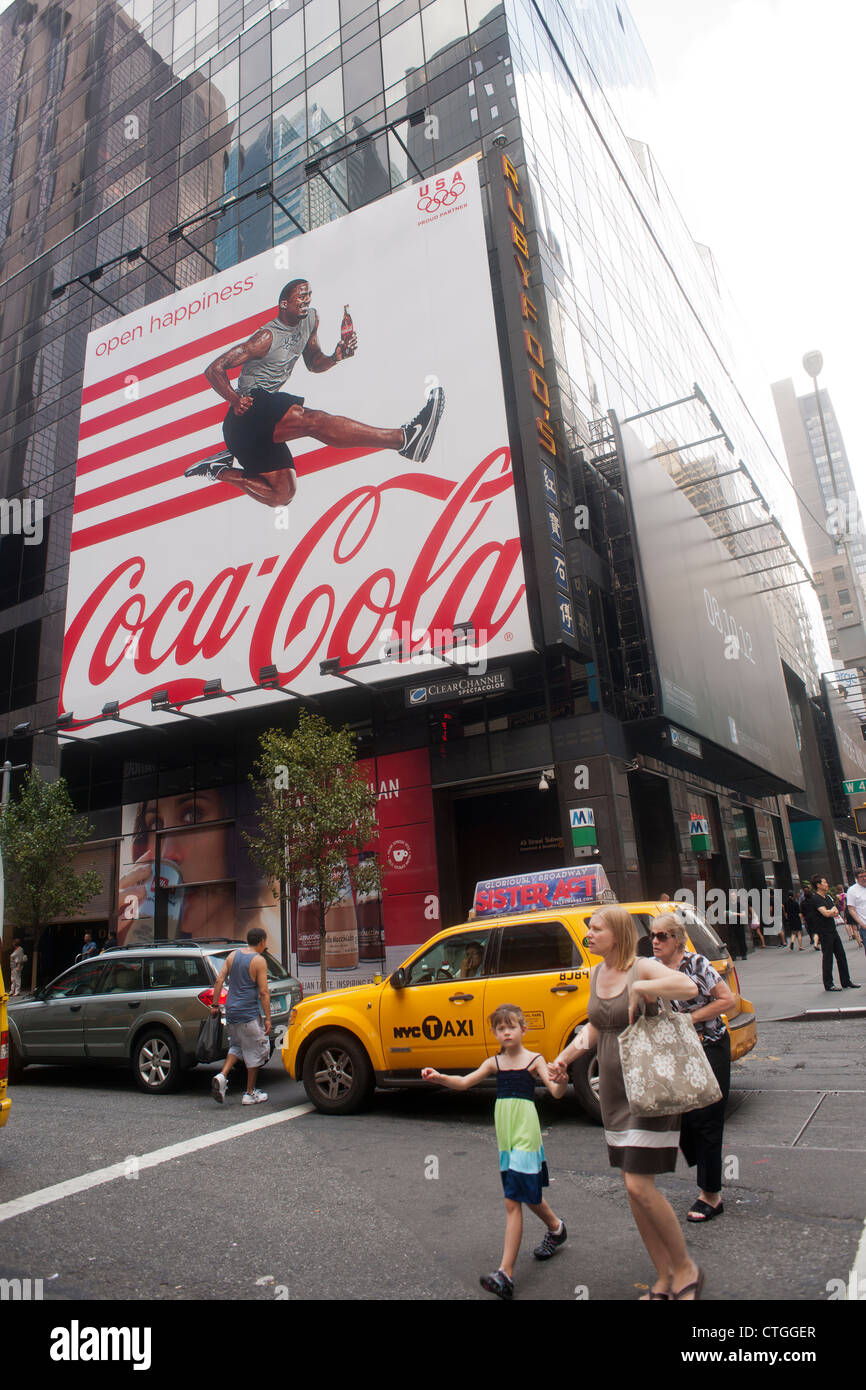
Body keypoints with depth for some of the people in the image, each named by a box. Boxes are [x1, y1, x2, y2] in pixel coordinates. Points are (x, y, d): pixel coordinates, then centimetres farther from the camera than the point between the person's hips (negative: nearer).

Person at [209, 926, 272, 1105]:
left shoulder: (233, 955, 7)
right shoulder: (259, 961, -11)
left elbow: (219, 980, 4)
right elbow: (263, 992, -13)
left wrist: (215, 1005, 12)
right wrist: (267, 1018, -9)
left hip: (231, 1010, 6)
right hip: (249, 1013, -6)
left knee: (236, 1046, 22)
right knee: (255, 1051, 7)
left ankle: (221, 1077, 1)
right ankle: (250, 1094, 14)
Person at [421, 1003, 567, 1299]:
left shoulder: (534, 1060, -6)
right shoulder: (494, 1063, 6)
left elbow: (556, 1092, -15)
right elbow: (464, 1082, -2)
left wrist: (561, 1078, -38)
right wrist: (438, 1077, -19)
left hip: (526, 1132, -5)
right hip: (506, 1135, 5)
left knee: (513, 1201, -8)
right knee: (526, 1194, 17)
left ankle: (505, 1273, -6)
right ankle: (555, 1228, 45)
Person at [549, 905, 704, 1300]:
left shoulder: (643, 968, -15)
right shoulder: (596, 974, 6)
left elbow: (690, 987, -34)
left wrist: (640, 988, -30)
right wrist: (564, 1057, 8)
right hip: (613, 1090, 7)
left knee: (639, 1185, -8)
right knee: (633, 1187, 12)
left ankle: (686, 1269, 16)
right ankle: (664, 1280, 28)